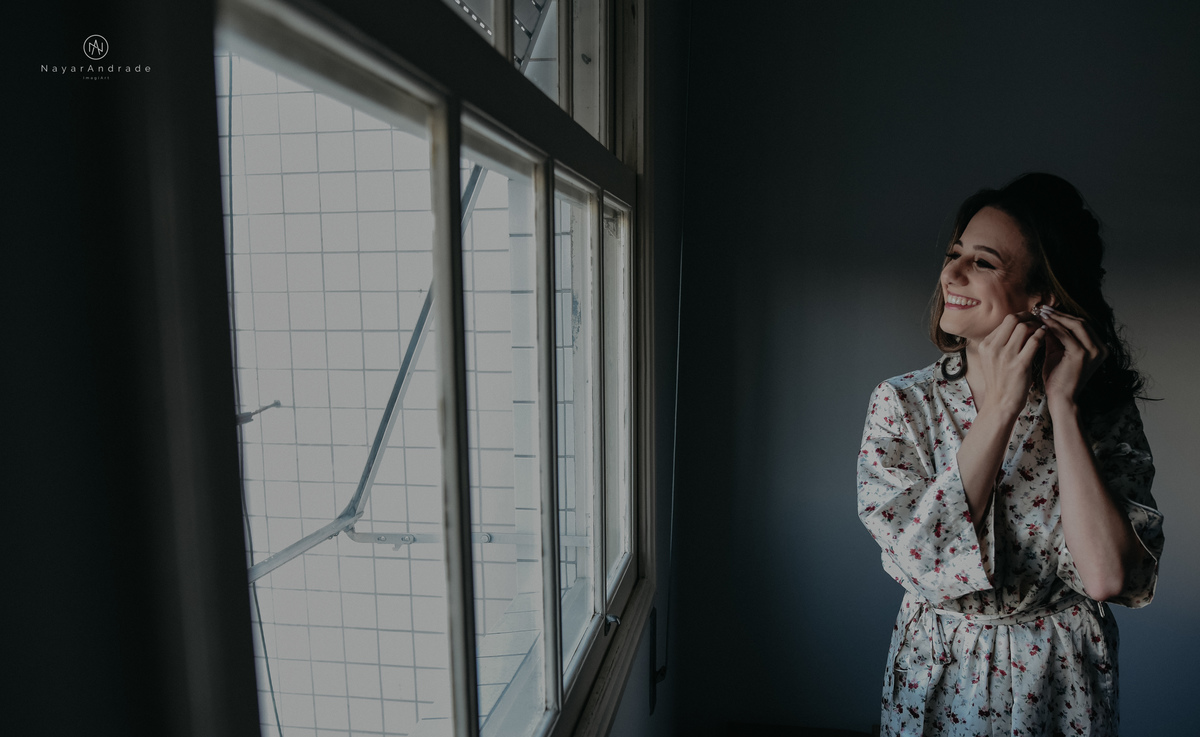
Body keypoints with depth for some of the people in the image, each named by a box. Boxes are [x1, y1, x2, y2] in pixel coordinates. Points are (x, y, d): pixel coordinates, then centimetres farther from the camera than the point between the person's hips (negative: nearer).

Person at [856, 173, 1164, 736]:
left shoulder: (1104, 411, -11)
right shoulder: (902, 403, -12)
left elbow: (1108, 577, -23)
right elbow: (922, 561, -24)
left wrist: (1061, 405, -23)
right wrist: (1001, 406, -25)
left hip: (1061, 689, 0)